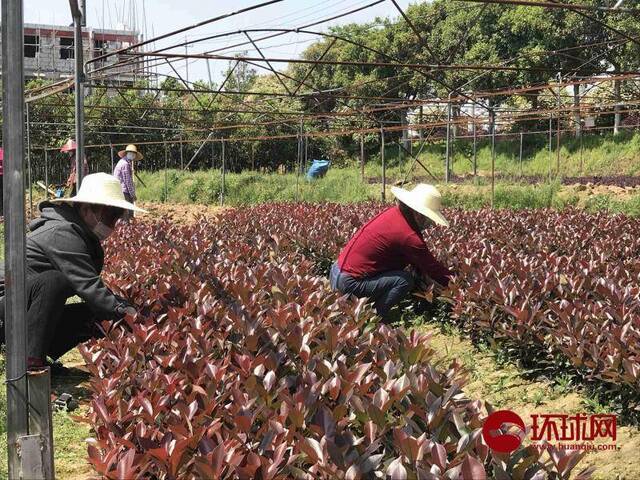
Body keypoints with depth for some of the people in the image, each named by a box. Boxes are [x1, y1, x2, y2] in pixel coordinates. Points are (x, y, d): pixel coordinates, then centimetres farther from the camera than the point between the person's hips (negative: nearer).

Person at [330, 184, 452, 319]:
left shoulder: (394, 212, 5)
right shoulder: (408, 236, -21)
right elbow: (432, 267, -11)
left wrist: (425, 274, 6)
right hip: (348, 284, -9)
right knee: (405, 280, -13)